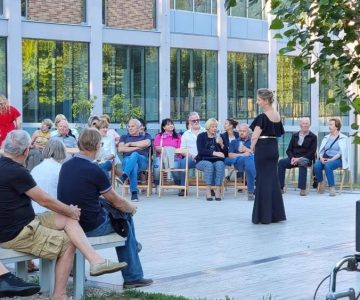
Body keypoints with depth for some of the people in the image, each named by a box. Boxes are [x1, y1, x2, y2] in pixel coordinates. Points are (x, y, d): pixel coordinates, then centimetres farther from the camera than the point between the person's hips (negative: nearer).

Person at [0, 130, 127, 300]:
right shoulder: (16, 172, -21)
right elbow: (44, 200, -15)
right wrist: (70, 210, 1)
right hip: (16, 234, -9)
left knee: (68, 219, 3)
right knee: (68, 242, 0)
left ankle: (96, 261, -6)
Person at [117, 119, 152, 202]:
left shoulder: (145, 136, 24)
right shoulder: (124, 137, 28)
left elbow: (146, 143, -2)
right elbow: (120, 149, 8)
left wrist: (130, 144, 4)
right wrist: (136, 147, 1)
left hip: (142, 160, 0)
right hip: (127, 160, 0)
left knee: (134, 155, -38)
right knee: (133, 164, -39)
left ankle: (124, 176, -60)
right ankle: (134, 192, -51)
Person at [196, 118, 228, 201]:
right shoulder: (201, 136, 5)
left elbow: (226, 153, 10)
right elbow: (200, 150, -11)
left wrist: (221, 145, -10)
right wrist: (214, 153, -21)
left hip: (217, 161, 2)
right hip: (203, 161, -2)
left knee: (220, 164, -32)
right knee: (209, 165, -36)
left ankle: (218, 191, -35)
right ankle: (208, 191, -36)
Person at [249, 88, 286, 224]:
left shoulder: (262, 117, -14)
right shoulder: (277, 116, 8)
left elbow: (255, 136, -20)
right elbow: (278, 133, 7)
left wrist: (252, 146, -2)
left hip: (263, 148, -7)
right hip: (274, 148, 7)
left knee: (263, 180, -1)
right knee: (273, 179, 12)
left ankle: (264, 215, 3)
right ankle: (276, 213, 17)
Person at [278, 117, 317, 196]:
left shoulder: (313, 137, 6)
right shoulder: (295, 136, 18)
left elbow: (312, 152, -3)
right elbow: (289, 150, 14)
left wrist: (299, 158, -15)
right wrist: (292, 158, -9)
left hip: (306, 159, -4)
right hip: (294, 158, 4)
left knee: (302, 163, -40)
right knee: (281, 162, -24)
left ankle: (302, 188, -42)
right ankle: (280, 187, -24)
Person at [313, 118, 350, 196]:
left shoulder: (343, 138, 5)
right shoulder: (326, 138, 21)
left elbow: (341, 152, -6)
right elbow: (321, 150, 16)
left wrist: (331, 159, -18)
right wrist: (321, 157, -6)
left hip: (336, 159, -4)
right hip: (325, 158, 4)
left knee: (327, 166, -38)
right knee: (316, 166, -29)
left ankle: (332, 188, -33)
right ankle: (321, 183, -7)